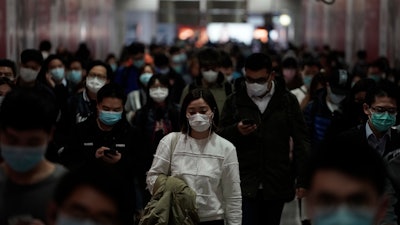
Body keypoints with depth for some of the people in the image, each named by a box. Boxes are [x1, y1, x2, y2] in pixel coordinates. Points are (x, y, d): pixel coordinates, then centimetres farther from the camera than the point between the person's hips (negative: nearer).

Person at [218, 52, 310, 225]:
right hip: (245, 184, -1)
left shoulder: (288, 101, 5)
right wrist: (237, 131, -13)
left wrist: (302, 180, 0)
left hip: (277, 184, 1)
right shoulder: (234, 101, 5)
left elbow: (300, 141, 6)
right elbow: (221, 136, 10)